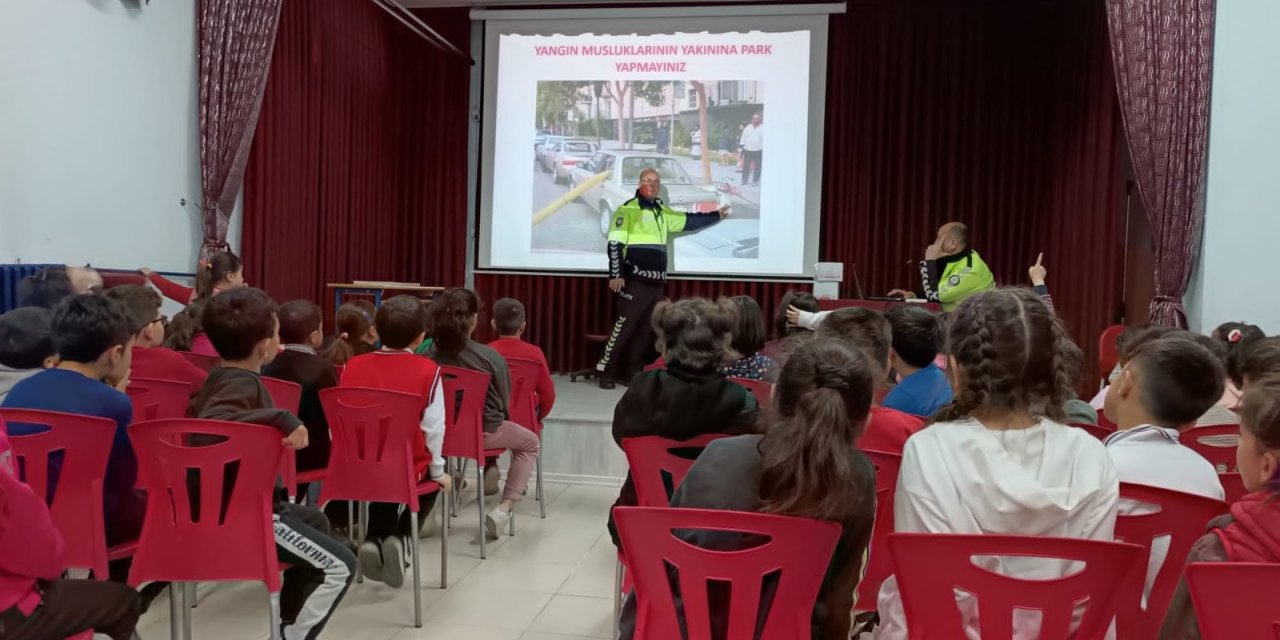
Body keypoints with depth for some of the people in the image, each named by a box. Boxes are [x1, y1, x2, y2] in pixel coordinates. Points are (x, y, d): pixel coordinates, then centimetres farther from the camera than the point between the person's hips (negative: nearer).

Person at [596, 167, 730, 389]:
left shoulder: (663, 213, 17)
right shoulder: (628, 209, -6)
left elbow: (689, 221, 29)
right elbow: (614, 243, -11)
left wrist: (716, 216, 29)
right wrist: (616, 275, -17)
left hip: (656, 282, 8)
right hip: (635, 281, -7)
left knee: (646, 329, 9)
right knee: (624, 325, -8)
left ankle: (633, 372, 17)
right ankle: (605, 370, -1)